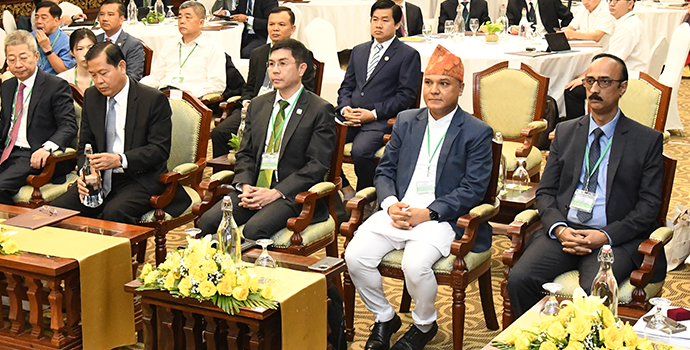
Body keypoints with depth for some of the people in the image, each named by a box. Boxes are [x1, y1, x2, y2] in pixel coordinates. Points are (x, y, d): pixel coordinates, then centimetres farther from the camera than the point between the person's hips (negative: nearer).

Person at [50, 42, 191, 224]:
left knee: (114, 213, -35)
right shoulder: (91, 96, 11)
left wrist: (120, 160, -25)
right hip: (100, 179, 5)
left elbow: (160, 150, -11)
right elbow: (85, 146, 14)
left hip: (140, 180, -5)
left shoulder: (154, 99, -7)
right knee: (57, 209, -18)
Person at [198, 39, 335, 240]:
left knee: (255, 229, -32)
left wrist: (276, 192, -17)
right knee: (208, 221, -19)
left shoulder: (320, 110, -1)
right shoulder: (258, 105, 18)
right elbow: (245, 154, 16)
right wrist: (245, 186, -6)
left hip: (291, 194, -5)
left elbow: (317, 165, -8)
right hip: (253, 188, 5)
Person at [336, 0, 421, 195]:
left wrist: (373, 114, -12)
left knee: (360, 151, -33)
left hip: (381, 120, -5)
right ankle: (344, 188, 0)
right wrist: (345, 108, -1)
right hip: (350, 117, 6)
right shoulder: (358, 51, 23)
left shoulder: (408, 55, 4)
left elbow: (406, 95, -4)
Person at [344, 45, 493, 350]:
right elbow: (384, 170, 15)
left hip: (441, 218, -4)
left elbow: (473, 190, -6)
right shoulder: (406, 121, 16)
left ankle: (424, 325, 2)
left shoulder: (477, 133, 1)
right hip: (397, 211, 5)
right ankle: (384, 318, 8)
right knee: (354, 256, -18)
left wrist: (427, 213, -16)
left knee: (415, 265, -31)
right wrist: (390, 204, -6)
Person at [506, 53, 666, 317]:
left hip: (616, 238, -3)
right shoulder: (565, 132, 15)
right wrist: (559, 228, -9)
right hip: (563, 232, 3)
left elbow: (649, 206, 1)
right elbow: (545, 191, 13)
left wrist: (606, 236, -14)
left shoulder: (648, 140, 6)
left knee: (594, 290, -33)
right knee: (519, 279, -22)